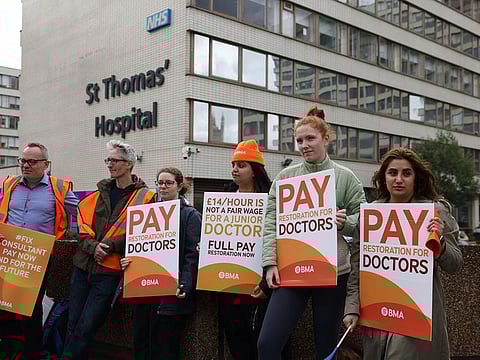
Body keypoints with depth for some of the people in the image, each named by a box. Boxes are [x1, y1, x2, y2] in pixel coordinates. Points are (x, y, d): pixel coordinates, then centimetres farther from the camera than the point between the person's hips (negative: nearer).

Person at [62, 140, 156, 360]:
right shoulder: (100, 193, 12)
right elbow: (83, 225, 8)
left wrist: (109, 246, -16)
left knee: (84, 330, -3)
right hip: (83, 265, 5)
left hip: (110, 269, -5)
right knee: (72, 326, 9)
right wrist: (92, 246, -11)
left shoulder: (145, 197, -3)